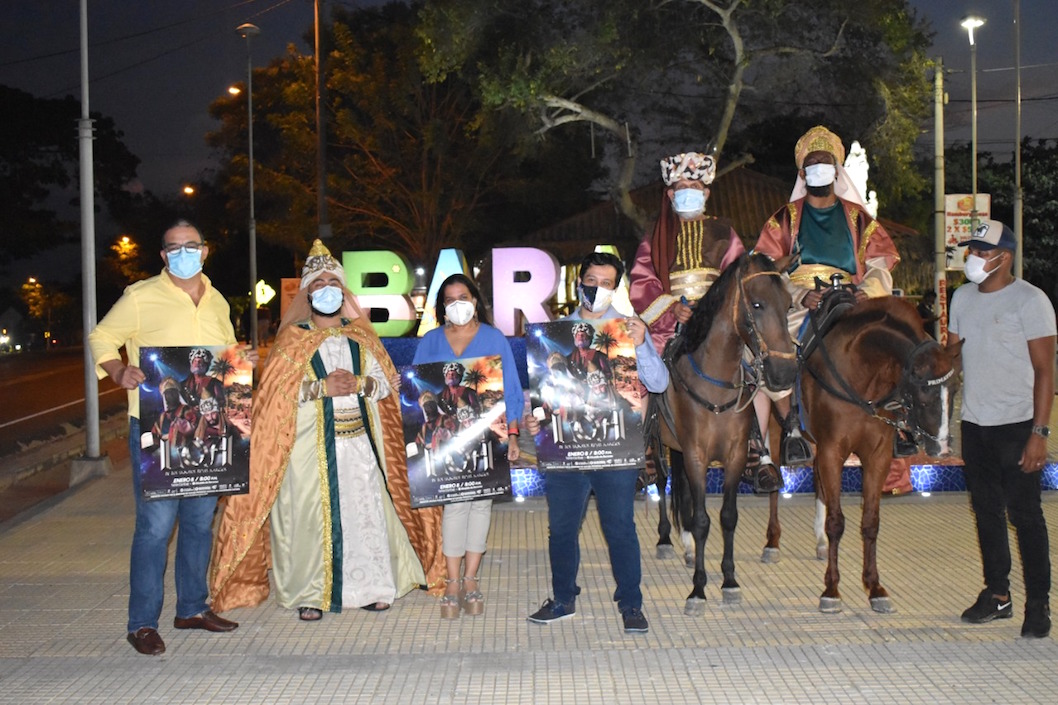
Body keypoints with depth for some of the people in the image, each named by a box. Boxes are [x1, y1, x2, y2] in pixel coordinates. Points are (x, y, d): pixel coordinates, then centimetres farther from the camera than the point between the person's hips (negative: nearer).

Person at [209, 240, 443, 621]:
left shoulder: (360, 336, 14)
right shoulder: (292, 339, 5)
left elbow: (386, 382, 8)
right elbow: (275, 391, -6)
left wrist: (360, 383, -11)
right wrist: (322, 387, -15)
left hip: (359, 441, 3)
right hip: (311, 444, -2)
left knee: (364, 508, 0)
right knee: (310, 515, -5)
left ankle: (370, 585, 12)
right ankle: (309, 594, 5)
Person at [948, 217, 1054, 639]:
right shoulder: (963, 297, 10)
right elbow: (952, 351, 19)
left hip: (1016, 425, -6)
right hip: (974, 423, 6)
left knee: (1024, 513, -2)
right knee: (986, 510, 12)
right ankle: (997, 594, 23)